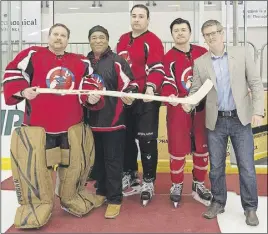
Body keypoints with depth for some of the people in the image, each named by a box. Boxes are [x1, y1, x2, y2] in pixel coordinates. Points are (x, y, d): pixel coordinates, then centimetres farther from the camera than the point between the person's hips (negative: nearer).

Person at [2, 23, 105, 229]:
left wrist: (92, 97, -9)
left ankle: (72, 199, 37)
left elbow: (88, 84, 11)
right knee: (34, 166, -4)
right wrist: (22, 90, -19)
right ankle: (37, 206, 17)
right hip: (38, 125, -3)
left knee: (76, 163, 13)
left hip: (72, 126, 4)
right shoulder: (32, 55, 0)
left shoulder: (81, 62, 10)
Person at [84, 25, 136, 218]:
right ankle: (102, 191, 32)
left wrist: (127, 96, -27)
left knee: (113, 159, -1)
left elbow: (128, 84, -9)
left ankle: (115, 199, 10)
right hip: (92, 119, 5)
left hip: (113, 119, -5)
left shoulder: (117, 61, -5)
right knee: (97, 158, 16)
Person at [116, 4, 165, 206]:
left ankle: (148, 182, 12)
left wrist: (150, 87, -33)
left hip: (146, 98, -7)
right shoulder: (122, 40, 15)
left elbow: (157, 69, -16)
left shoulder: (153, 41, -7)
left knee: (147, 141, -3)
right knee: (126, 138, 15)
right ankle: (130, 176, 33)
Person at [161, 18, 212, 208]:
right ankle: (177, 185, 22)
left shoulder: (203, 53, 6)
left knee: (202, 147, 11)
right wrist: (170, 96, -32)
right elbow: (167, 83, -11)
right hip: (178, 108, -3)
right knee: (178, 148, 2)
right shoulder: (168, 57, -2)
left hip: (202, 107, 3)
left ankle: (199, 184, 28)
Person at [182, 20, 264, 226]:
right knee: (216, 167, 10)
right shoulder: (200, 63, 4)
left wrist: (258, 111, -11)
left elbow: (256, 84, 0)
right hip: (216, 122, 2)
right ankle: (218, 203, 28)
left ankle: (250, 208, 20)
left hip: (240, 119, -1)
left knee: (247, 167, 3)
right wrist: (188, 102, -17)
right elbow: (196, 90, 5)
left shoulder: (242, 53, 1)